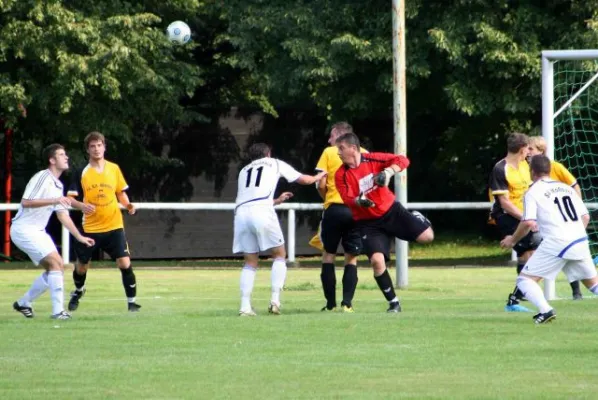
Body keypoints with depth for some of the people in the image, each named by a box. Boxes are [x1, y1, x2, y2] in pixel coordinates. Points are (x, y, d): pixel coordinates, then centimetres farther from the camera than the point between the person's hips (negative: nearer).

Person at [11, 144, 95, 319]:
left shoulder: (58, 186, 13)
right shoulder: (42, 178, -15)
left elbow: (62, 215, 19)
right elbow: (25, 202, -25)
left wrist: (80, 237, 16)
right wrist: (54, 200, -29)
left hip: (37, 231, 10)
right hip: (24, 228, -10)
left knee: (55, 267, 7)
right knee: (56, 263, -18)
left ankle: (23, 303, 20)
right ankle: (58, 310, -18)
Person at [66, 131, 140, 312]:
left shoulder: (114, 169, 3)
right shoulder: (82, 173, -3)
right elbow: (71, 197, -2)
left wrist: (127, 205, -8)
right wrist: (82, 205, -22)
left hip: (114, 226, 0)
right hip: (90, 228, 0)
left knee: (124, 263, -12)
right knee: (82, 266, 10)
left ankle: (131, 301, 0)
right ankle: (78, 291, 42)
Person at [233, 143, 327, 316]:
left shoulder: (244, 171, 29)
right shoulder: (275, 164, 22)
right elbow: (304, 179, 33)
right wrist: (319, 176, 55)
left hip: (241, 212, 3)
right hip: (262, 213, -3)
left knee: (250, 262, 12)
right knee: (279, 255, 12)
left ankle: (245, 306, 0)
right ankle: (275, 300, -2)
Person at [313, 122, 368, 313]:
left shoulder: (329, 153, 2)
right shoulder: (363, 154, 9)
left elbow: (321, 184, -3)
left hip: (334, 209, -2)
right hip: (357, 211, 2)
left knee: (328, 255, 11)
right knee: (351, 258, 8)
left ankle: (330, 303, 6)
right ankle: (347, 303, -5)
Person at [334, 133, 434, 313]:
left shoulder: (372, 159, -9)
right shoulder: (341, 175, -9)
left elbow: (403, 161, -10)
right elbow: (348, 199, -21)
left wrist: (388, 172, -28)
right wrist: (358, 201, -43)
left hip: (391, 210, 0)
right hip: (368, 223, 0)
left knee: (426, 236, -9)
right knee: (377, 261, -19)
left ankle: (417, 218, 30)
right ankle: (393, 303, -2)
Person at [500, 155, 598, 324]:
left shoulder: (533, 192, 2)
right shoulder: (566, 188, 19)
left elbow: (529, 223, -10)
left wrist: (513, 239, 5)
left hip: (556, 243, -5)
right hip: (580, 242, 5)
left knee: (525, 279, 2)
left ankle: (545, 310, -21)